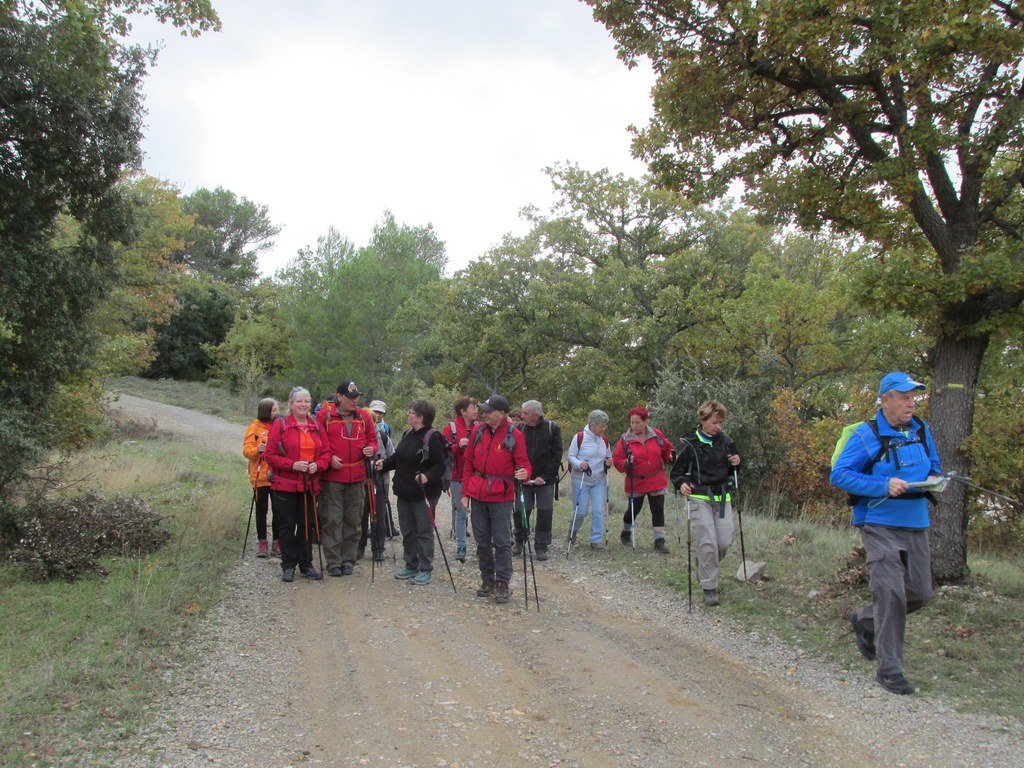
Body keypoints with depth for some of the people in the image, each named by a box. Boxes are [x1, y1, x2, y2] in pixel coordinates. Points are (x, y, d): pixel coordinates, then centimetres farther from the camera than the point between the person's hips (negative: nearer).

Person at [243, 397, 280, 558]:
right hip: (260, 477, -3)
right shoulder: (255, 427, -3)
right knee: (261, 510, 6)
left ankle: (277, 542, 15)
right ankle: (262, 542, 15)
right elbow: (246, 451, -8)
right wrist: (257, 450, -26)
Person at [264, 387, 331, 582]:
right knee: (287, 526, 4)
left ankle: (306, 565, 21)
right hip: (285, 485, -4)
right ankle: (288, 566, 14)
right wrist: (293, 465, -19)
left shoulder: (316, 427, 8)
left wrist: (318, 465, -12)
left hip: (310, 485, 4)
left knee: (308, 525, 9)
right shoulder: (280, 425, -5)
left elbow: (326, 452, 9)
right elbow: (270, 455, -8)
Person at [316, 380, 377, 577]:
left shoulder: (364, 416, 8)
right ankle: (333, 561, 8)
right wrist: (329, 458, -13)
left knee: (353, 520, 8)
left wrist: (371, 449, -6)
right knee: (332, 520, -1)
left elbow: (372, 439, 16)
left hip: (357, 478, 4)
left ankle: (348, 560, 18)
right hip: (332, 477, -3)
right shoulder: (325, 415, -3)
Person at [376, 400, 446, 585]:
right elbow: (398, 457, 16)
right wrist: (384, 464, 0)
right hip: (405, 491, 9)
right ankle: (411, 565, 28)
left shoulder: (433, 437, -18)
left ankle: (426, 569, 10)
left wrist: (427, 476, -36)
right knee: (407, 530, 15)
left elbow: (440, 466, -20)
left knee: (424, 531, 1)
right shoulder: (408, 434, 8)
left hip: (424, 493, -8)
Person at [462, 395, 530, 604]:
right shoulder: (478, 431, 3)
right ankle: (487, 579, 24)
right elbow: (468, 462, 8)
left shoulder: (514, 435, -8)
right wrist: (465, 491, 5)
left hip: (501, 497, -4)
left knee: (502, 541, -1)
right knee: (482, 540, 12)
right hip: (478, 494, 4)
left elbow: (523, 463, -6)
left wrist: (524, 473, -30)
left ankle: (502, 583, 8)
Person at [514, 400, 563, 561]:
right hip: (524, 480, 1)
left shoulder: (552, 428, -4)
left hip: (545, 480, -1)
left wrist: (544, 476, -10)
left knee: (545, 513, 1)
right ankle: (519, 542, 21)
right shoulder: (520, 429, 1)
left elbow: (557, 455, -5)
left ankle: (541, 546, 13)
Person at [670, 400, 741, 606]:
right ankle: (709, 589, 1)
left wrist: (736, 463, -1)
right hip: (699, 498, -5)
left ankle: (705, 567, 32)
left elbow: (730, 470, 21)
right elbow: (677, 471, -3)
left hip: (722, 497, 5)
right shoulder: (690, 444, -7)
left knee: (724, 542, 2)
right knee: (707, 543, -9)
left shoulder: (725, 441, 8)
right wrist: (681, 484, -24)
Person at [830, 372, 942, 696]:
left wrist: (933, 481, -1)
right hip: (880, 526, -6)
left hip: (916, 525, 7)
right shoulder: (868, 435, -10)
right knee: (891, 593, -11)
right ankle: (889, 669, 0)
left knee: (919, 593, 10)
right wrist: (884, 485, -22)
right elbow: (839, 474, -13)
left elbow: (934, 467, 23)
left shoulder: (922, 431, 9)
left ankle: (864, 621, 35)